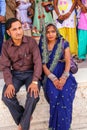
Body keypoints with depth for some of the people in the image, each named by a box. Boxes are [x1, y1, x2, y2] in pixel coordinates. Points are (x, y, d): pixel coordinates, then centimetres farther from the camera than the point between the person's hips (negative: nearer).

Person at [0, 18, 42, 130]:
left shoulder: (31, 41, -12)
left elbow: (37, 62, -14)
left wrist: (35, 82, -27)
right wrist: (9, 83, -20)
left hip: (30, 72, -2)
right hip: (15, 74, 2)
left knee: (33, 96, -29)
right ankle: (22, 120, 3)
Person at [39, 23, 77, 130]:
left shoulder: (64, 43, 3)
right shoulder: (42, 46, 5)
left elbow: (68, 61, -4)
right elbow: (43, 64, -1)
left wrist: (64, 77, -21)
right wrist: (53, 78, -17)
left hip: (63, 72, 0)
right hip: (49, 74, 1)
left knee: (65, 92, -31)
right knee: (53, 93, -30)